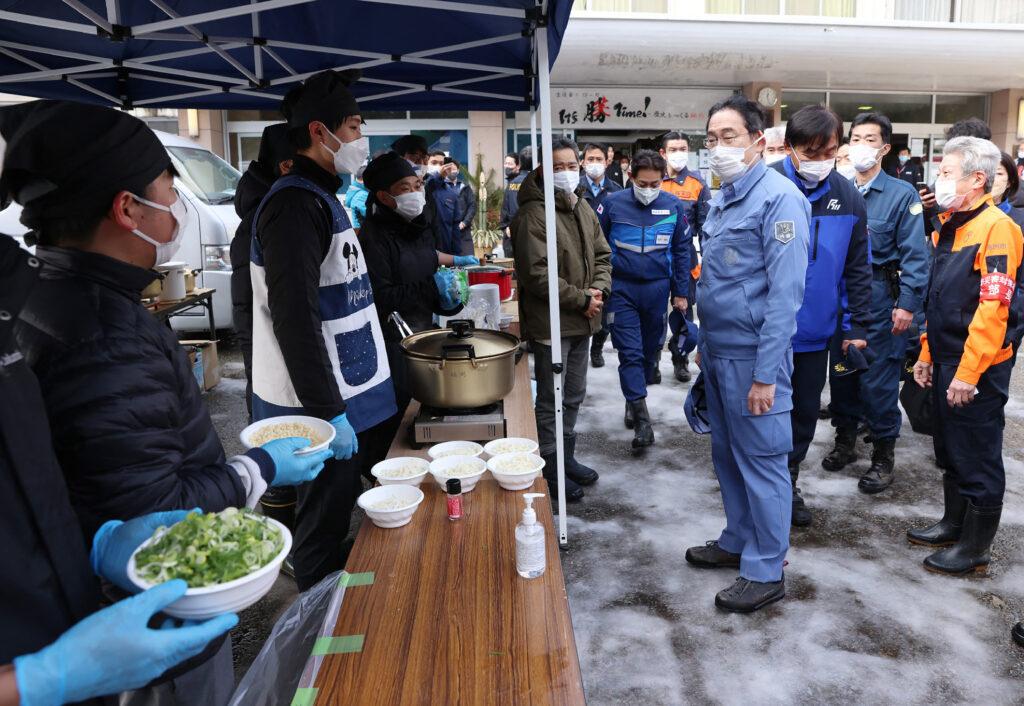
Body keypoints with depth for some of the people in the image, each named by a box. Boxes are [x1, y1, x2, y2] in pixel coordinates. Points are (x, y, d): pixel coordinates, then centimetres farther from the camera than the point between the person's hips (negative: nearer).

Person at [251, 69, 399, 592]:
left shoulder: (320, 198, 16)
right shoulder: (296, 203, -18)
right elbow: (294, 318, -24)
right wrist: (328, 412, -24)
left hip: (344, 396, 10)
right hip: (320, 409, -10)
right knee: (325, 530, 3)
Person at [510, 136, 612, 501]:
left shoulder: (584, 210, 12)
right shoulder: (532, 215, -15)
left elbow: (602, 256, 17)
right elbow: (536, 274, -21)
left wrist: (600, 289, -4)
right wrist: (581, 300, -17)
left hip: (582, 322, 9)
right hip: (551, 322, -8)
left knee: (574, 396, 20)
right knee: (551, 401, 2)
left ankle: (566, 457, 36)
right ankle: (550, 469, 17)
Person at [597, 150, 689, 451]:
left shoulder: (673, 206, 0)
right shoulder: (612, 204, -5)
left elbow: (681, 251, 9)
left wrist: (681, 293, 8)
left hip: (657, 288, 2)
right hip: (621, 288, -2)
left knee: (650, 351, 12)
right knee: (629, 353, -6)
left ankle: (633, 401, 34)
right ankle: (642, 420, -4)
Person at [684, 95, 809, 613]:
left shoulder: (779, 198, -14)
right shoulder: (721, 199, 13)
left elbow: (785, 292, -19)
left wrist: (766, 373, -21)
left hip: (752, 356, -8)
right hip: (718, 352, 9)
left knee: (762, 460, 3)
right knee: (727, 454, 18)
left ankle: (765, 572, 17)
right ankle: (738, 542, 36)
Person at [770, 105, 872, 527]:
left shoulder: (848, 197, 2)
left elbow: (857, 269, 8)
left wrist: (856, 327, 5)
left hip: (816, 333, 4)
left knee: (805, 411, 15)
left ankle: (787, 483, 35)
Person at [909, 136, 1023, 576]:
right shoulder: (949, 227, 13)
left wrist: (968, 372, -22)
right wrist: (927, 354, 16)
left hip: (978, 368, -9)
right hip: (947, 363, 9)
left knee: (977, 456, 4)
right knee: (950, 451, 19)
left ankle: (975, 548, 18)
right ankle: (954, 525, 35)